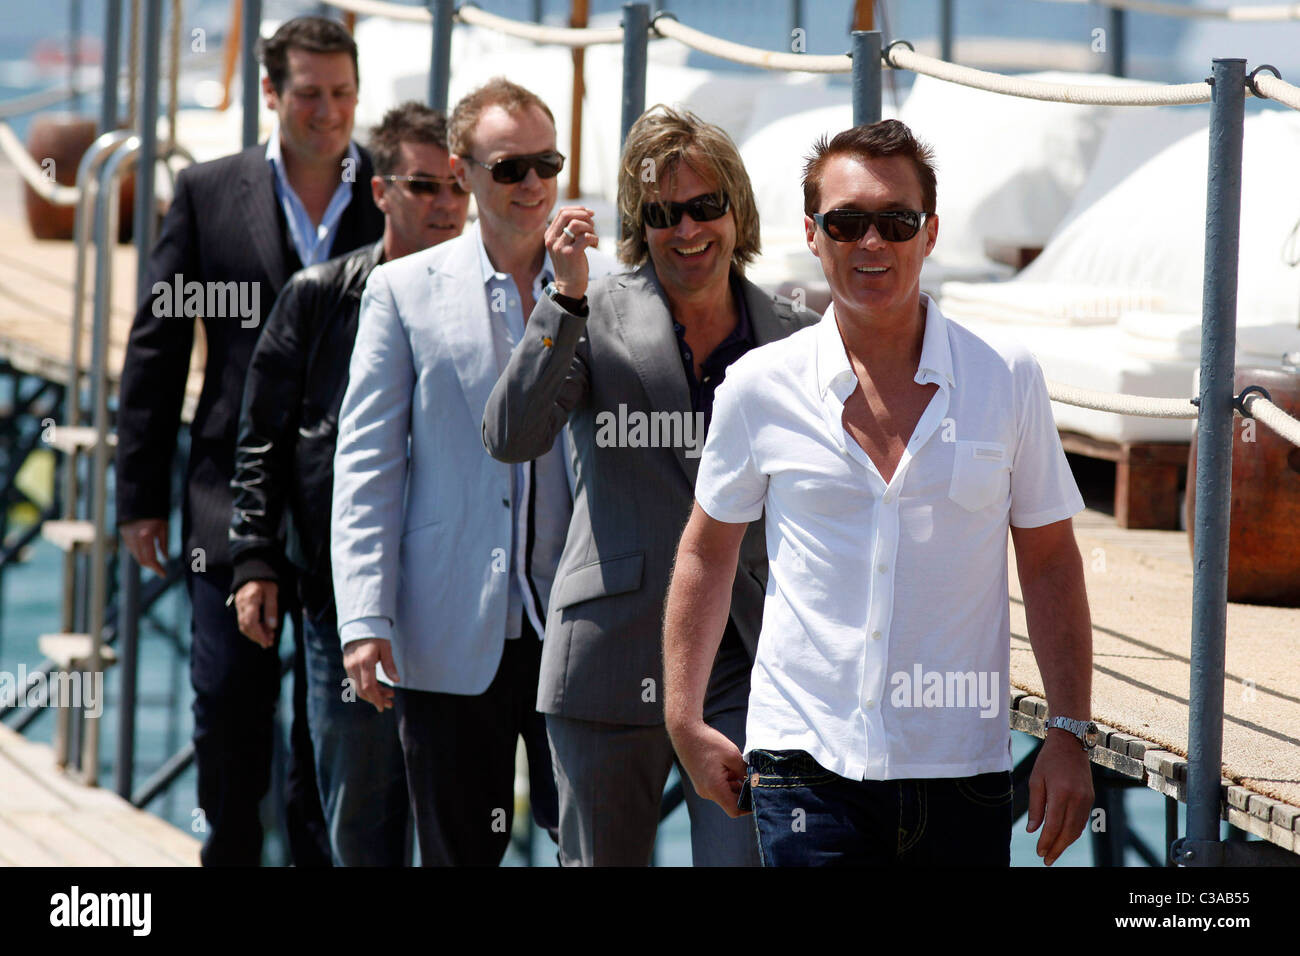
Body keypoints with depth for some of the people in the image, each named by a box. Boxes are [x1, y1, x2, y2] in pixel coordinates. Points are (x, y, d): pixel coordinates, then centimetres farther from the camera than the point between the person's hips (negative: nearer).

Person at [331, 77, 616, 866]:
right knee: (461, 851, 5)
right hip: (452, 638, 0)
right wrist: (365, 620, -5)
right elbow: (366, 462, 2)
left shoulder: (611, 288, 7)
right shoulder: (405, 289, 5)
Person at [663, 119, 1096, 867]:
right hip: (806, 764, -1)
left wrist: (1070, 734, 2)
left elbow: (1050, 561, 8)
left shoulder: (1008, 379, 3)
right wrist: (685, 721, 11)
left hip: (961, 770, 1)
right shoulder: (762, 388, 2)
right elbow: (707, 554, 14)